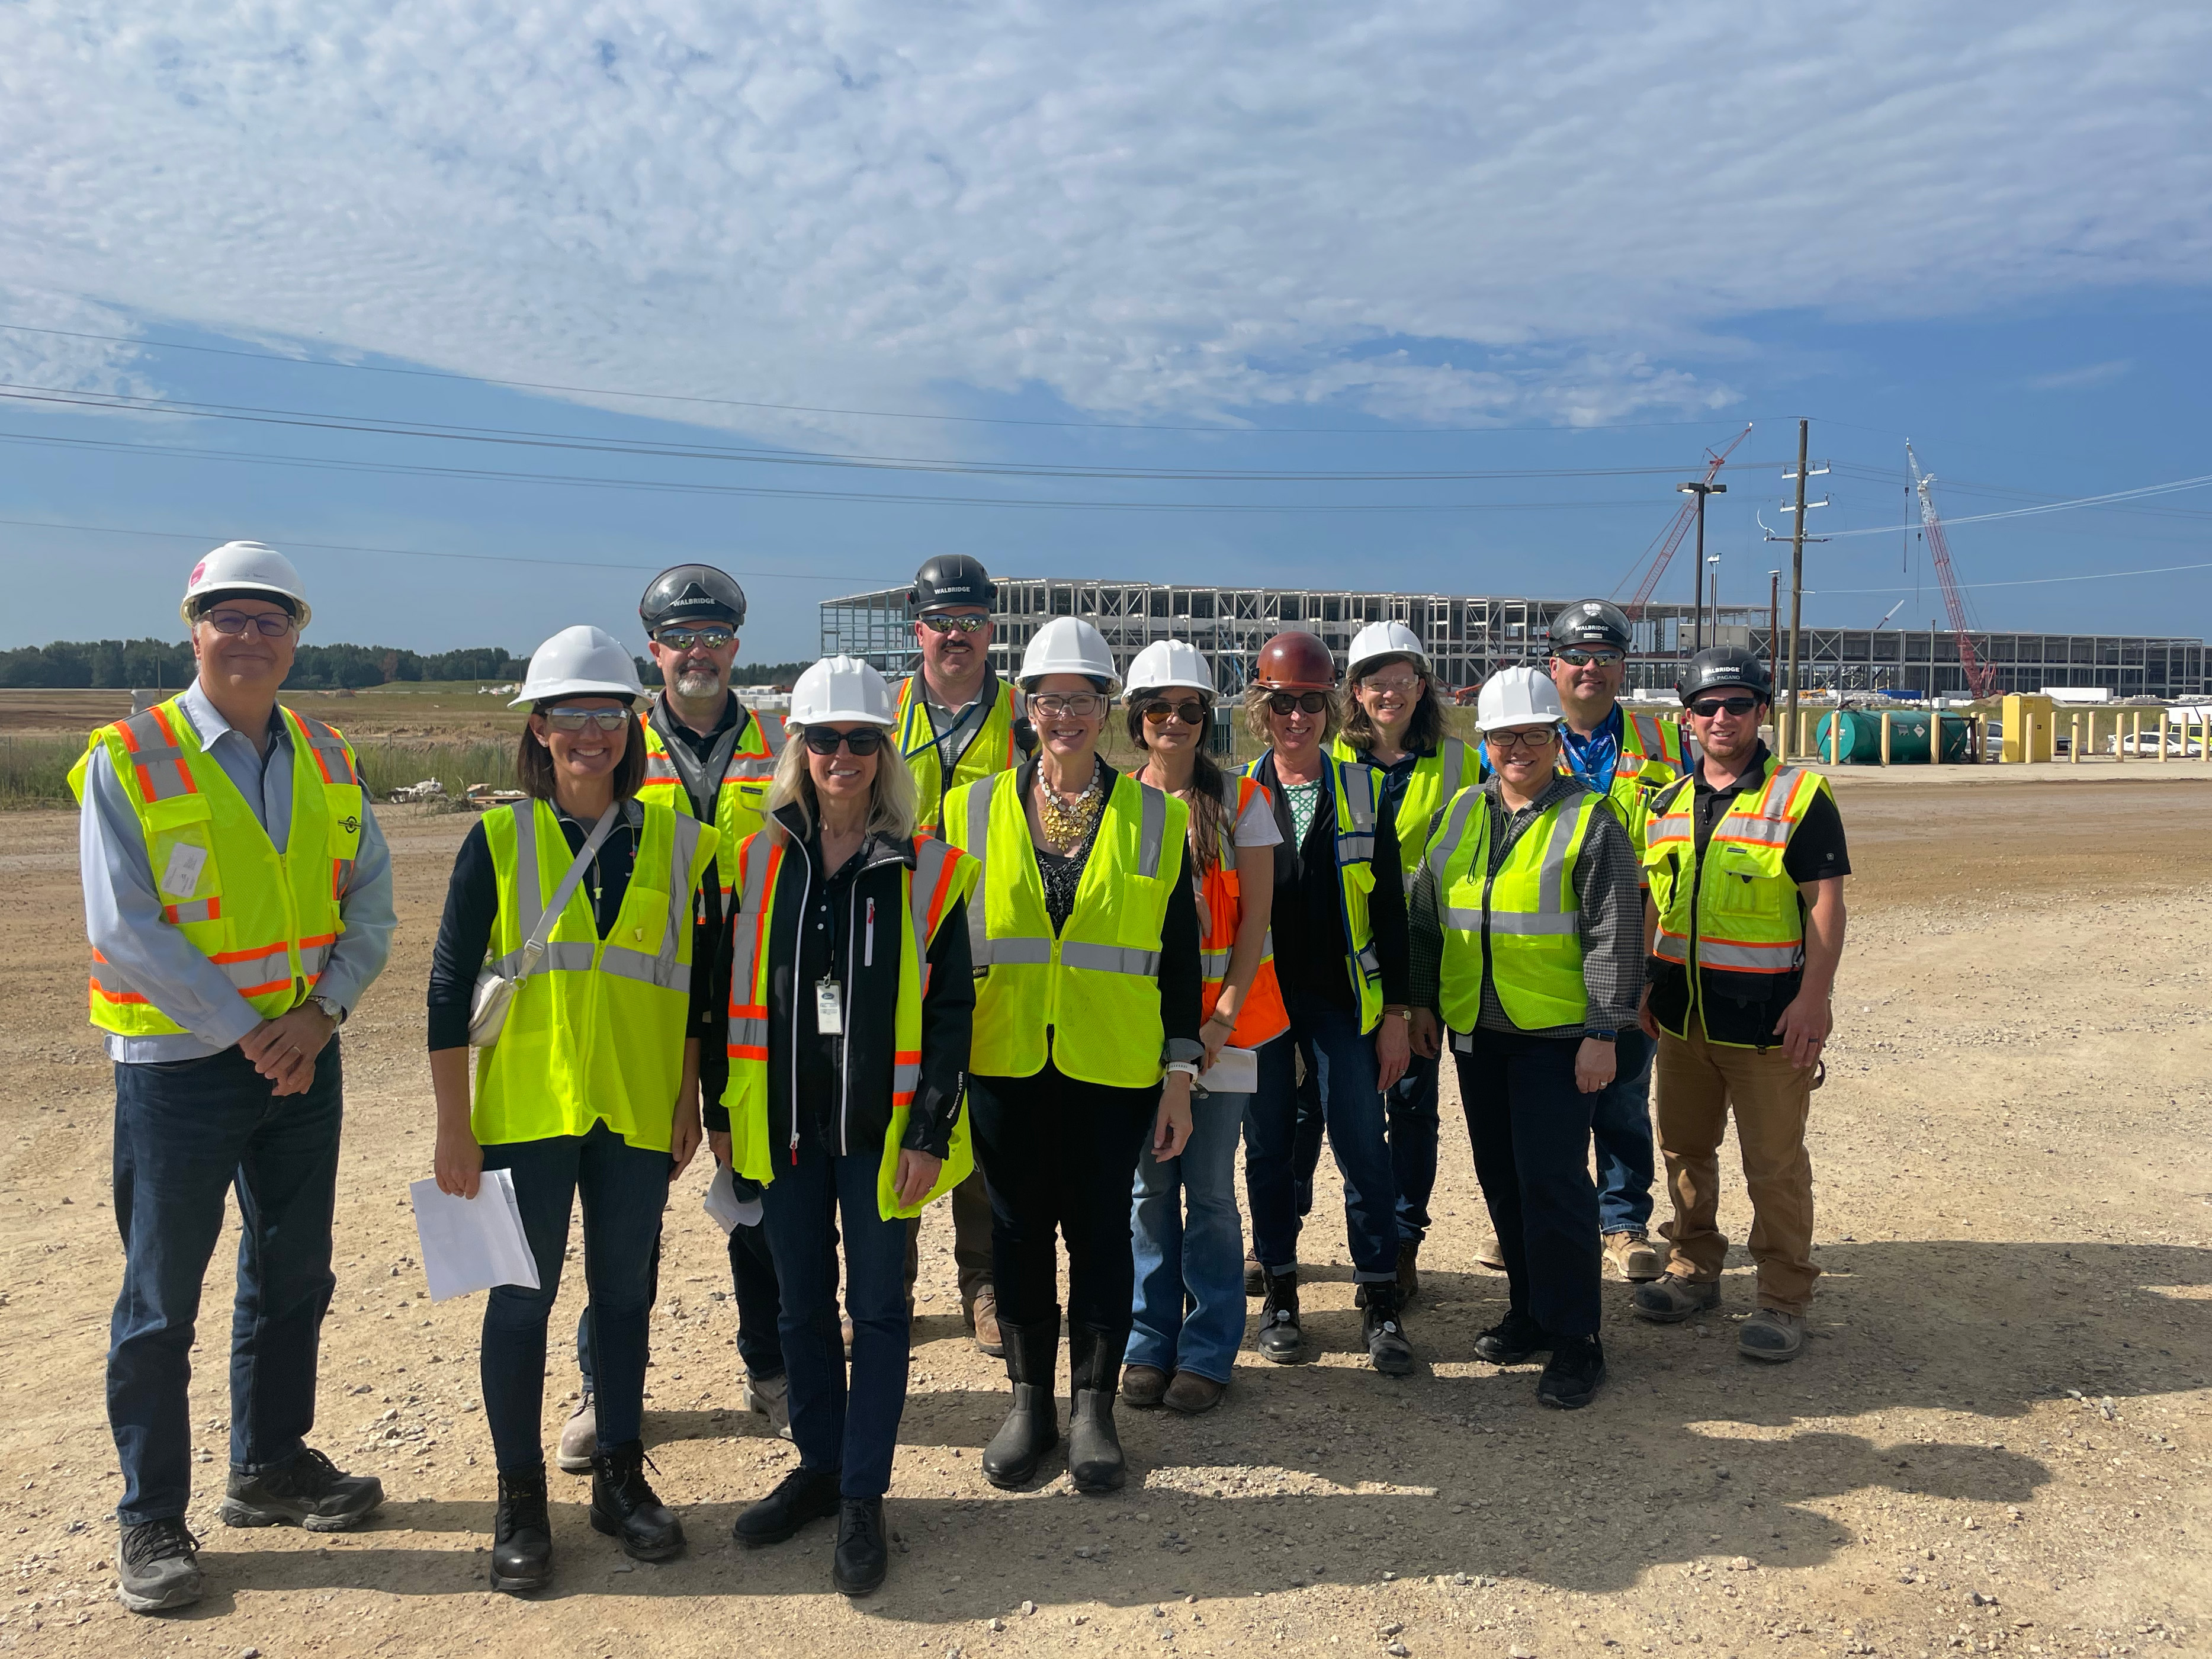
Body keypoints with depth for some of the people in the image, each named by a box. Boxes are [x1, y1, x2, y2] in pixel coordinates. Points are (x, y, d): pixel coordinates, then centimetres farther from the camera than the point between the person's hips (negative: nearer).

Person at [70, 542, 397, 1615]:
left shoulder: (326, 759, 5)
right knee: (161, 1301, 5)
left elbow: (370, 902, 4)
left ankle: (270, 1466, 35)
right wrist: (248, 1033, -17)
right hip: (178, 1064, -5)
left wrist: (321, 1011, -11)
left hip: (304, 1058, 5)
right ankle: (151, 1520, 21)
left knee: (292, 1275, 16)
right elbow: (125, 930, -15)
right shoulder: (127, 761, -10)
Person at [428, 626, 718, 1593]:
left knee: (624, 1291, 12)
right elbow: (450, 988, -4)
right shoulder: (499, 839, -4)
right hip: (525, 1107, -2)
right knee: (524, 1297, 6)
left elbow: (692, 981, 8)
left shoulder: (674, 841, 3)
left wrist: (687, 1102, 6)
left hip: (636, 1111, 2)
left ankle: (621, 1480, 28)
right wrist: (453, 1126, -6)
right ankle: (520, 1501, 22)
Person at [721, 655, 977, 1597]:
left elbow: (950, 1007, -5)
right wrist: (722, 1111, 5)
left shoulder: (926, 872, -5)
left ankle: (863, 1498, 19)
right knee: (803, 1305, 14)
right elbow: (732, 992, 7)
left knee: (877, 1309, 5)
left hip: (881, 1130, -2)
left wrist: (932, 1132, -9)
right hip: (783, 1124, 3)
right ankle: (818, 1468, 32)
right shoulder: (756, 862, 2)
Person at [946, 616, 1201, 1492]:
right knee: (1019, 1230, 10)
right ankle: (1029, 1402, 27)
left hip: (1113, 1065, -1)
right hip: (1005, 1061, 1)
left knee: (1100, 1230, 6)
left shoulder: (1154, 818, 1)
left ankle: (1094, 1407, 23)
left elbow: (1179, 956, 3)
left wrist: (1180, 1074, -1)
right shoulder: (974, 809, 3)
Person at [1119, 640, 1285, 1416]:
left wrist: (1225, 1015, -11)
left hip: (1223, 1022, -2)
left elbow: (1255, 916, -2)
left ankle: (1207, 1351, 16)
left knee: (1210, 1188, 2)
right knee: (1149, 1185, 8)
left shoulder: (1240, 800, 1)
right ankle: (1149, 1343, 21)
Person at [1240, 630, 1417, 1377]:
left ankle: (1381, 1306, 12)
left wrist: (1395, 1014, -1)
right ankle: (1280, 1294, 24)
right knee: (1268, 1148, 8)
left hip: (1341, 999, -1)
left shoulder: (1364, 792, 2)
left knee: (1363, 1147, -1)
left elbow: (1390, 911, 3)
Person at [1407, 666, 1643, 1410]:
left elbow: (1614, 936, -9)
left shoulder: (1590, 820, -6)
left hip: (1558, 1034, -6)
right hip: (1475, 1032, 6)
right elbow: (1425, 918, 17)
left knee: (1552, 1181, -7)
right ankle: (1530, 1310, 28)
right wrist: (1421, 1000, 13)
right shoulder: (1455, 817, 10)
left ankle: (1573, 1339, 5)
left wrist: (1602, 1032, -13)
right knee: (1501, 1179, 13)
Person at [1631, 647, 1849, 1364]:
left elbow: (1825, 904, -10)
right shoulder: (1668, 804, 11)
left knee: (1775, 1164, 1)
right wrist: (1645, 988, 14)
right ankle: (1694, 1270, 30)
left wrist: (1813, 997, -17)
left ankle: (1783, 1299, 12)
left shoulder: (1800, 796, -6)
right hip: (1682, 1014, 6)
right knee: (1684, 1147, 15)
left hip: (1767, 1019, -6)